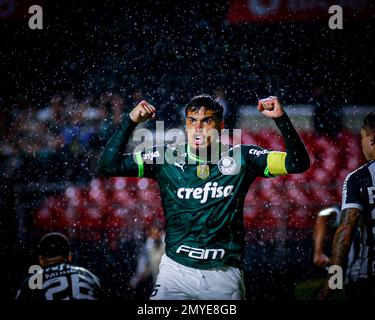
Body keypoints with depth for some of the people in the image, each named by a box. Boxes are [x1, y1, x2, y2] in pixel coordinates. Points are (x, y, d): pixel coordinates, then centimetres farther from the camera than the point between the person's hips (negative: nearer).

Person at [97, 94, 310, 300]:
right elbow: (108, 166, -4)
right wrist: (131, 121, -13)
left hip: (224, 275, 0)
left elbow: (298, 163, -6)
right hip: (176, 270, 0)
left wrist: (281, 118, -18)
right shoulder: (166, 158, -1)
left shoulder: (240, 158, -1)